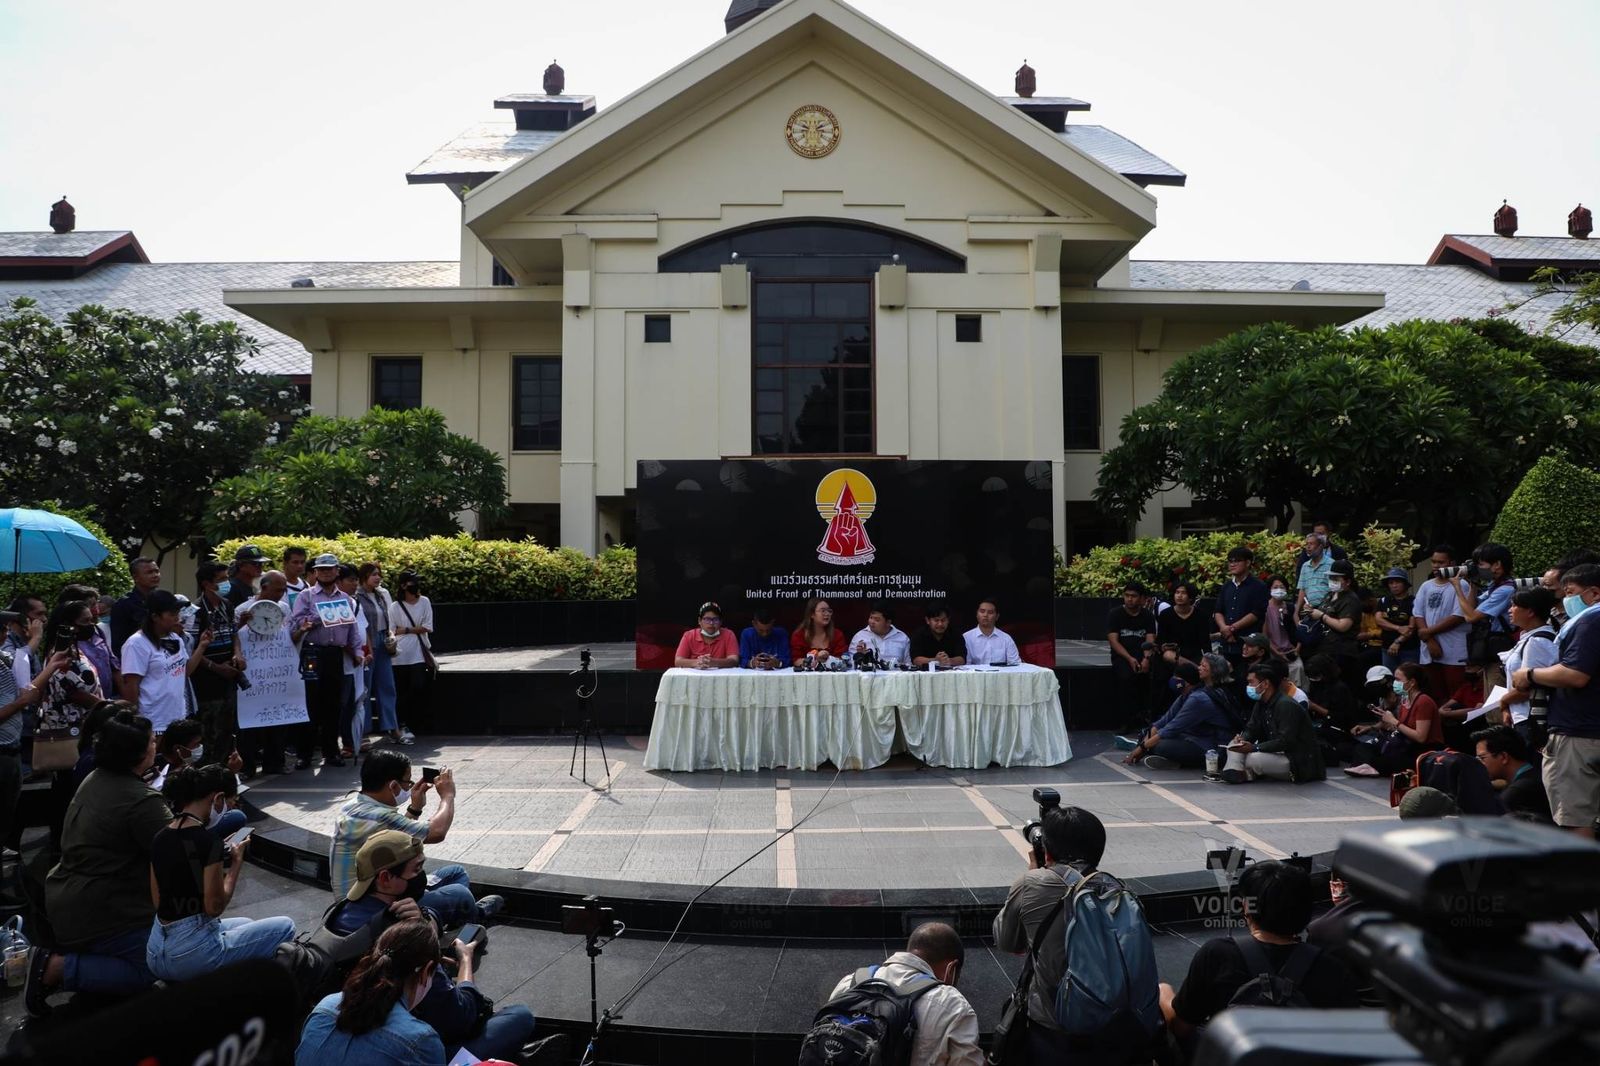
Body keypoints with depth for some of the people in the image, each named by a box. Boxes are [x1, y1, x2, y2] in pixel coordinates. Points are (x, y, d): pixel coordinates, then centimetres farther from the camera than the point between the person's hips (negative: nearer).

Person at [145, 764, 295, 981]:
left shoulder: (159, 839, 6)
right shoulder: (208, 840, -17)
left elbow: (158, 902, 13)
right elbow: (214, 907, -15)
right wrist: (236, 864, -3)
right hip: (192, 954, -8)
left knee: (245, 925, 32)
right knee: (285, 927, 7)